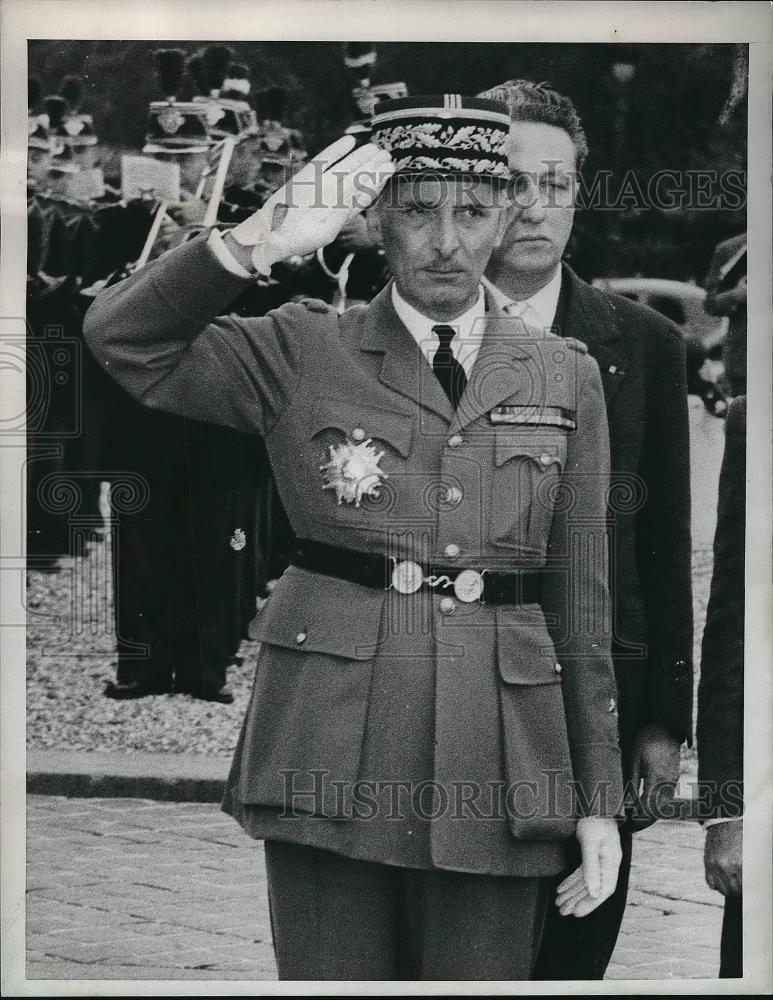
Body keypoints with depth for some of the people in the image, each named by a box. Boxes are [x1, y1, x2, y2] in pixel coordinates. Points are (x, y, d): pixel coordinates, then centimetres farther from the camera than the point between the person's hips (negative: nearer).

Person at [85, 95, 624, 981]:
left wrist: (598, 798, 8)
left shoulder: (565, 379, 10)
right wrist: (261, 240, -19)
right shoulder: (302, 354, 5)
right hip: (331, 751, -1)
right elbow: (124, 339, -7)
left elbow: (581, 600, 10)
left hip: (495, 766, 2)